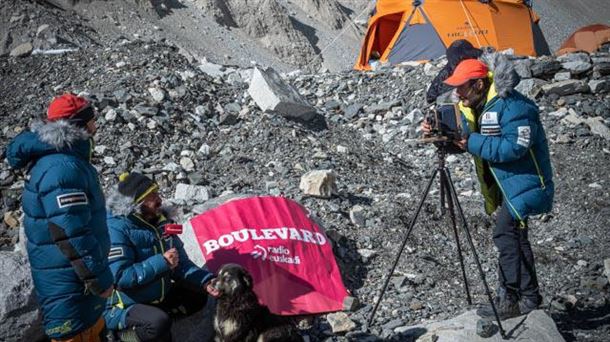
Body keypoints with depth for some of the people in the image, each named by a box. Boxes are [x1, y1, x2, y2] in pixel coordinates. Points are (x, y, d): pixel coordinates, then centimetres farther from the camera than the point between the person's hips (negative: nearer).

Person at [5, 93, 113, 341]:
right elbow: (72, 233, -28)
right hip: (69, 284, -10)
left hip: (74, 276, 10)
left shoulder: (52, 157, 9)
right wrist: (100, 278, -21)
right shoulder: (63, 168, -25)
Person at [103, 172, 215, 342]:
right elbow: (119, 277, -29)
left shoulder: (160, 220, 0)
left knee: (197, 296, 6)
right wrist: (161, 262, -29)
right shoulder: (116, 229, -23)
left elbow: (180, 263, 1)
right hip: (122, 307, -8)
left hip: (157, 297, 8)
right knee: (159, 324, -32)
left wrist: (206, 282, -16)